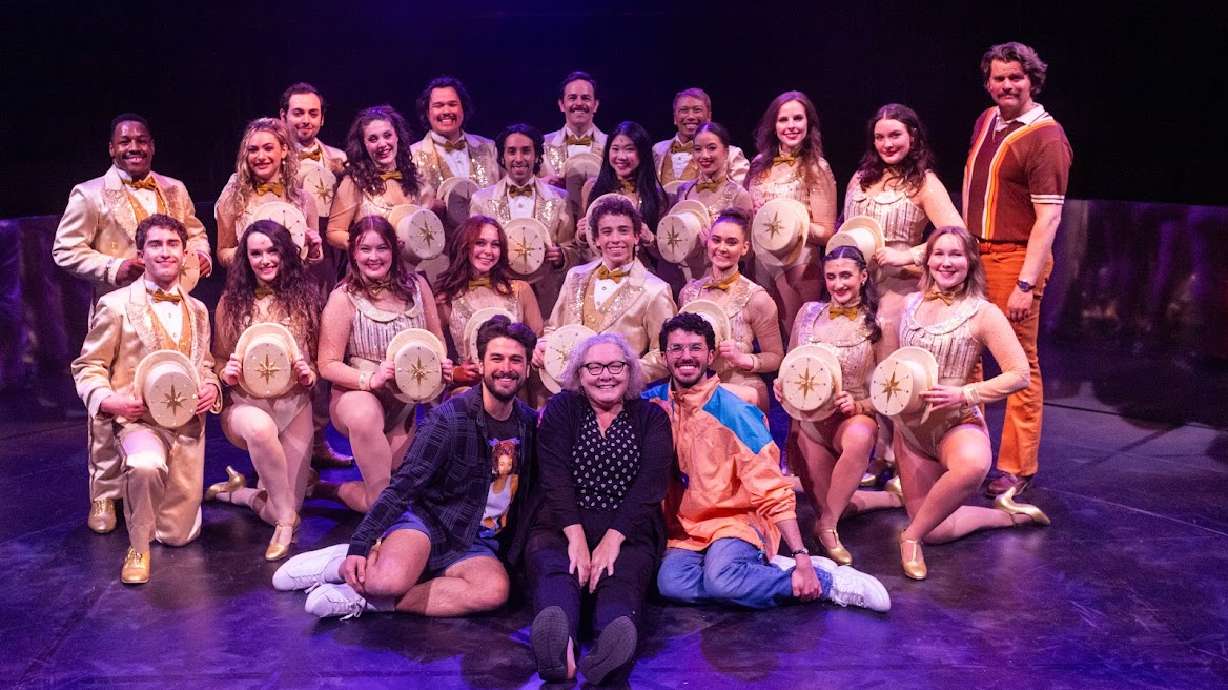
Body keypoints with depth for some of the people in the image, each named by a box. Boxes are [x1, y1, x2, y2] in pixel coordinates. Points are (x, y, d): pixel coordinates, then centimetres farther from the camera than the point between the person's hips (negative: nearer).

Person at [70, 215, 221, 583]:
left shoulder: (197, 311, 12)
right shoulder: (115, 305, -3)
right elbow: (87, 366, 0)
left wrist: (211, 389, -2)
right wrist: (107, 400, -19)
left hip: (189, 423, 4)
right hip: (138, 419, -4)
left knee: (179, 534, 6)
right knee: (147, 466, -41)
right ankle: (137, 547, -13)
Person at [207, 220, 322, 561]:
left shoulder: (305, 297, 0)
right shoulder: (232, 302, 0)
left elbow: (320, 358, 7)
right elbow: (217, 359, 8)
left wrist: (309, 375, -15)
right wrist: (226, 374, -14)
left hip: (294, 406, 1)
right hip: (244, 404, -1)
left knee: (286, 506, -6)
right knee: (260, 427, -41)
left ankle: (237, 491, 28)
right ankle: (286, 519, -20)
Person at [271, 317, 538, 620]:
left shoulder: (530, 422, 3)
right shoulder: (450, 417, -13)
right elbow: (405, 484, -14)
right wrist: (359, 546, -19)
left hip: (474, 543, 4)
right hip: (427, 518, -4)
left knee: (495, 590, -32)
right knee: (391, 580, -37)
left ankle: (367, 600, -21)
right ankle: (351, 560, 0)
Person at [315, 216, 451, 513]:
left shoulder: (416, 285, 1)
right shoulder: (343, 298, -10)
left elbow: (437, 340, 11)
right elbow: (328, 365, -11)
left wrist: (443, 367, -11)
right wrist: (370, 379, -28)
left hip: (409, 400, 5)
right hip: (357, 395, -5)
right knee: (365, 416, -41)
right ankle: (378, 495, -17)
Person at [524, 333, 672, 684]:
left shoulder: (651, 417, 13)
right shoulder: (561, 408, 13)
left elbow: (649, 485, -1)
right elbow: (555, 477, -2)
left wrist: (612, 539, -16)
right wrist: (576, 538, -17)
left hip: (627, 533, 0)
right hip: (561, 528, 0)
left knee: (621, 580, -33)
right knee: (553, 570, -34)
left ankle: (613, 649, -64)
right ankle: (560, 648, -64)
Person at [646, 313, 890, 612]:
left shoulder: (735, 413, -11)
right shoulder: (652, 402, 1)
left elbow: (773, 493, -13)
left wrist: (801, 557, -21)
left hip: (736, 521, -3)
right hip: (683, 530, 4)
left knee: (720, 578, -34)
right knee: (671, 582, -29)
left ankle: (830, 580, -14)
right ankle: (770, 568, -9)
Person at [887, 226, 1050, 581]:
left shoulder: (982, 313, -9)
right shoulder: (911, 304, 5)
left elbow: (1019, 375, -12)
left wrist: (963, 394, -20)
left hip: (957, 422, -5)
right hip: (910, 425, 5)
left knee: (973, 465, -42)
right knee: (936, 530, 2)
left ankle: (912, 535, -18)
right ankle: (1007, 514, 29)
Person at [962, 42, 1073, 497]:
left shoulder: (1045, 138, -12)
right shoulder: (986, 121, 11)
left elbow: (1048, 219, -16)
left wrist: (1026, 284, -21)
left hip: (1014, 258, -7)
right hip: (973, 252, 8)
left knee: (1020, 364, -1)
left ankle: (1017, 468, 7)